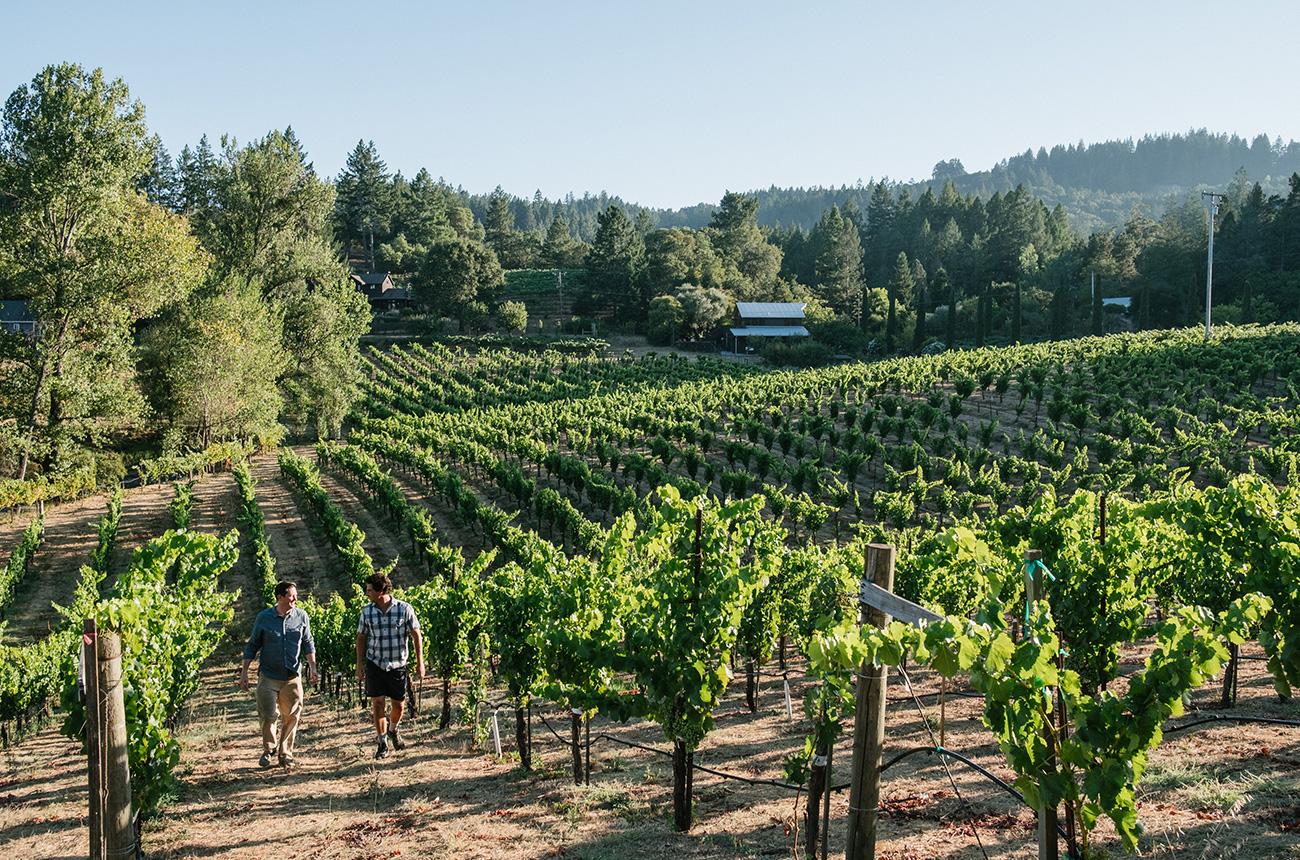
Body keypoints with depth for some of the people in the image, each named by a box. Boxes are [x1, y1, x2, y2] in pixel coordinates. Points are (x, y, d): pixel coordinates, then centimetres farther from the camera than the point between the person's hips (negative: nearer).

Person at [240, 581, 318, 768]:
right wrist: (244, 672, 4)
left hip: (292, 676, 2)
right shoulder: (263, 618, -2)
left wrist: (312, 665, 0)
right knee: (268, 716, -4)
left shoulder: (301, 616, 2)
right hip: (268, 675, -2)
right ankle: (269, 749, 21)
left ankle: (285, 754, 20)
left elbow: (308, 643, 11)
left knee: (291, 717, 3)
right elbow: (252, 645, 6)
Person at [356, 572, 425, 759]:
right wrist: (360, 664, 3)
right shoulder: (367, 611, -1)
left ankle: (393, 729, 38)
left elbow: (416, 636, -1)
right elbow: (361, 638, 9)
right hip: (375, 664, 1)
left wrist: (420, 662, -2)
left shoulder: (404, 609, -9)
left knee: (398, 705, 7)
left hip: (397, 664, -1)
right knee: (378, 703, -5)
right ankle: (382, 743, 9)